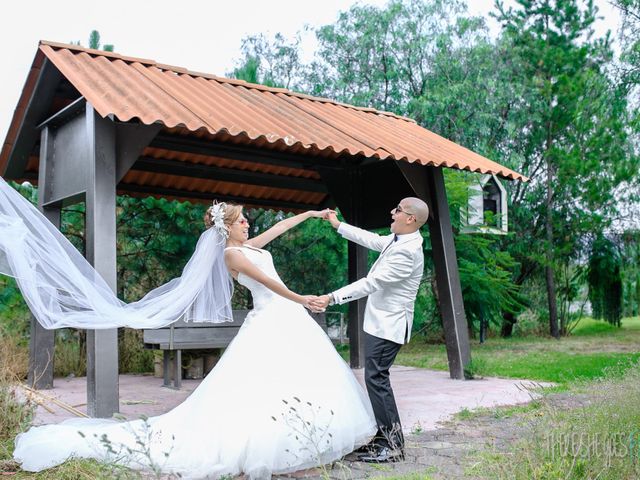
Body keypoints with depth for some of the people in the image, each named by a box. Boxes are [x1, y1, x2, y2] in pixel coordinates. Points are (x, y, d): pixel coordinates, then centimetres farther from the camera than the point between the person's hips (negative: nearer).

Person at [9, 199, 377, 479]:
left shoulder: (250, 245, 16)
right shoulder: (232, 253, -10)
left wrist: (312, 213, 28)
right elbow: (266, 280, -15)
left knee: (299, 378, 10)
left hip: (286, 318, 9)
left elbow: (281, 226, 24)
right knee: (256, 385, -12)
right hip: (269, 323, -9)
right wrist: (299, 299, -13)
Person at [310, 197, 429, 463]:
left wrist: (332, 298, -26)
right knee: (377, 378, 13)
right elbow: (371, 239, 24)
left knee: (376, 378, -9)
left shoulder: (407, 252, -22)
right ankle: (384, 437, 22)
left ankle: (392, 446, -1)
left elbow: (371, 283, -25)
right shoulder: (396, 239, 7)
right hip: (381, 321, 10)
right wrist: (338, 225, 28)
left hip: (388, 324, -10)